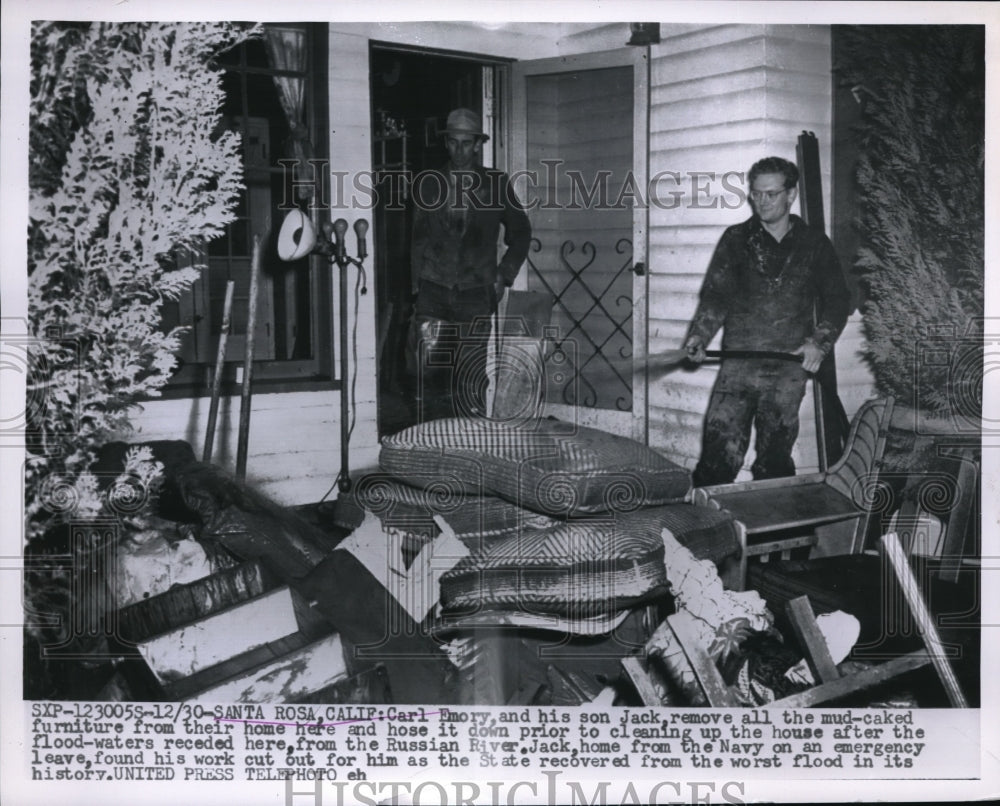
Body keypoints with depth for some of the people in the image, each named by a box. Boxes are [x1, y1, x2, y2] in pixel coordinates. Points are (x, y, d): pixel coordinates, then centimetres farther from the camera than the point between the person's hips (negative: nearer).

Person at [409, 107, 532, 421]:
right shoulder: (428, 184, 9)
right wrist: (416, 290, 7)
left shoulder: (496, 184, 5)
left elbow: (521, 232, 16)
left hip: (476, 294, -1)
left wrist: (505, 275, 7)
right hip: (433, 291, 1)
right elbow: (418, 240, 13)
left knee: (471, 381, -2)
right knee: (429, 378, -5)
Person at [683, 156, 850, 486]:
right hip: (737, 365, -1)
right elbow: (716, 294, 1)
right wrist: (699, 335, -16)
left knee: (775, 461, 6)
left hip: (788, 370, 1)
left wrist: (820, 343, -3)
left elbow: (836, 299, 12)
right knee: (719, 456, -8)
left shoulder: (814, 244, 9)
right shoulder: (736, 239, 7)